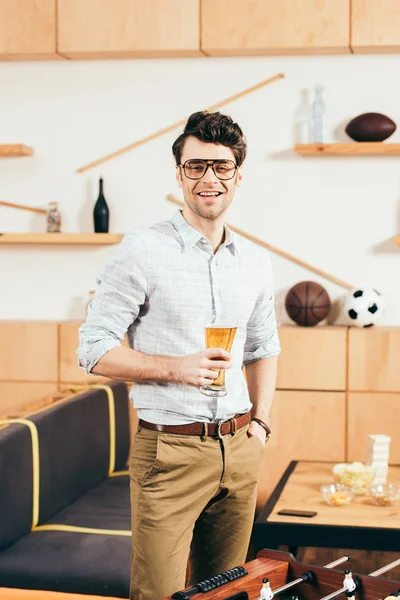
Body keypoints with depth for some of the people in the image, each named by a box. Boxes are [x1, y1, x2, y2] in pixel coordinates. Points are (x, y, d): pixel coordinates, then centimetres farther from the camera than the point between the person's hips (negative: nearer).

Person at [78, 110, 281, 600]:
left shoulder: (255, 262, 8)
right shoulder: (142, 250, -9)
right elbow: (94, 350, -10)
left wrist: (260, 422, 10)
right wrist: (176, 367, -20)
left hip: (240, 449, 5)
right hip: (170, 450, -5)